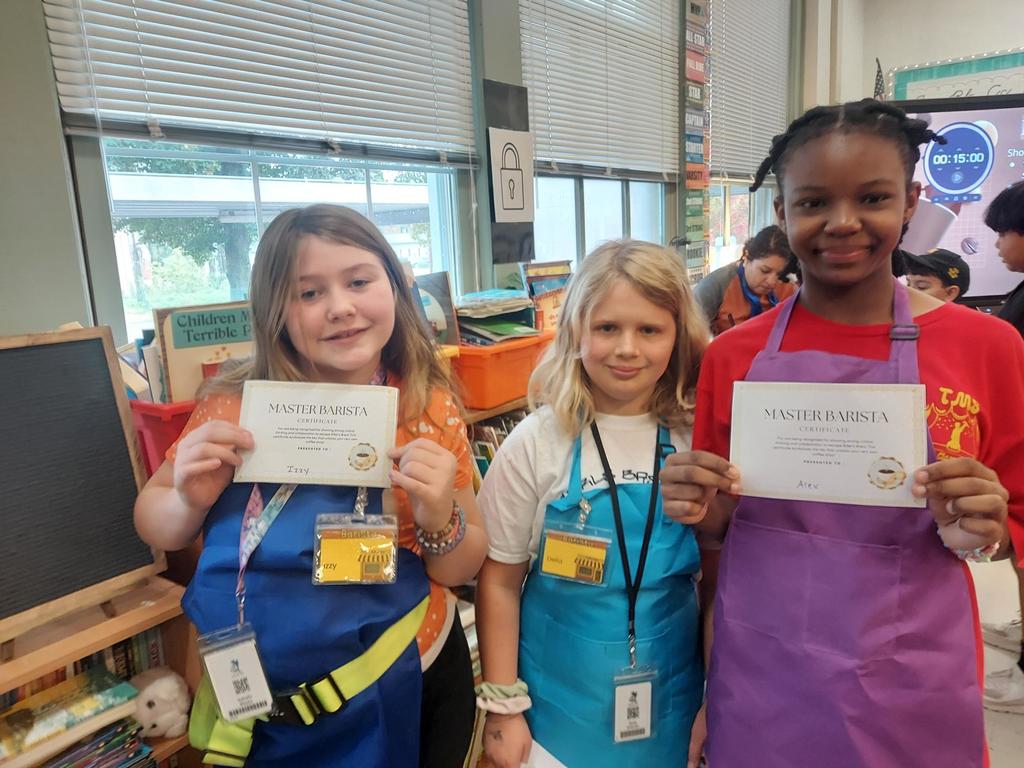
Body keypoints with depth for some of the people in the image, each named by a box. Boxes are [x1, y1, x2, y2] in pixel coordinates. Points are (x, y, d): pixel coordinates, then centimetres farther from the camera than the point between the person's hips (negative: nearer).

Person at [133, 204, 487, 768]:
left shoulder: (431, 412, -14)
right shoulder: (235, 406, -12)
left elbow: (461, 570, -6)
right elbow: (153, 522, 2)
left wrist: (438, 520, -27)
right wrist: (191, 501, -19)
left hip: (403, 698, 0)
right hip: (254, 709, 1)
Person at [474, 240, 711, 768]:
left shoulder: (695, 441, -8)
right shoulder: (538, 443, -13)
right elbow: (499, 580, -7)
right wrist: (503, 708, -5)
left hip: (671, 703, 2)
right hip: (559, 705, -1)